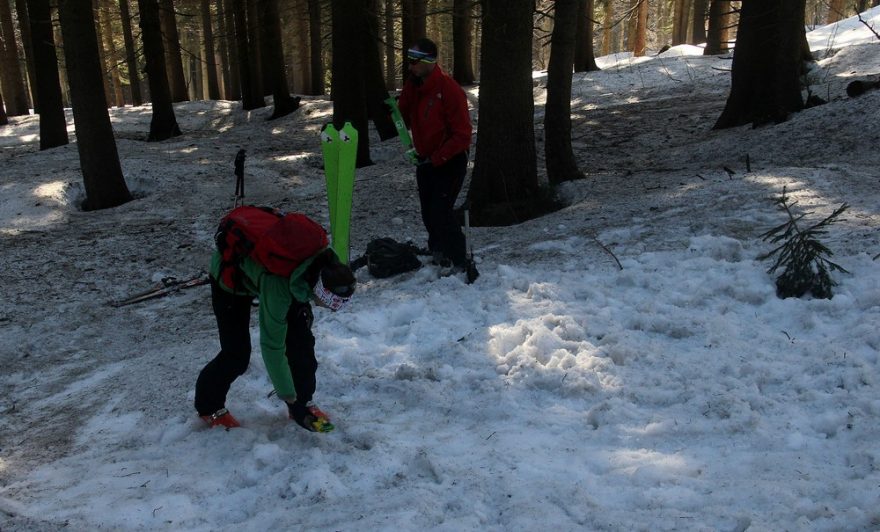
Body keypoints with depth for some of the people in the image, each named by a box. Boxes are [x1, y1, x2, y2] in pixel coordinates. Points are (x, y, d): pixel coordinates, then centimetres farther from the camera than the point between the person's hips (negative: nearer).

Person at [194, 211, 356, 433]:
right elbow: (272, 348, -35)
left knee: (301, 339, -5)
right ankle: (209, 407, 18)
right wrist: (291, 400, -27)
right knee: (236, 355, -7)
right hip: (230, 276, -6)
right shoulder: (277, 285, -45)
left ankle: (305, 400, 13)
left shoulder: (327, 263, -29)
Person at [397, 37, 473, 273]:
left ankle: (459, 263, -3)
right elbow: (404, 119, 8)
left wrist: (436, 159, -23)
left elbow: (462, 135, -21)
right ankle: (438, 253, 32)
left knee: (440, 212, -14)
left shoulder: (449, 89, -21)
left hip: (449, 162, -7)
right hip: (425, 160, 7)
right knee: (428, 213, 13)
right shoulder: (412, 86, 1)